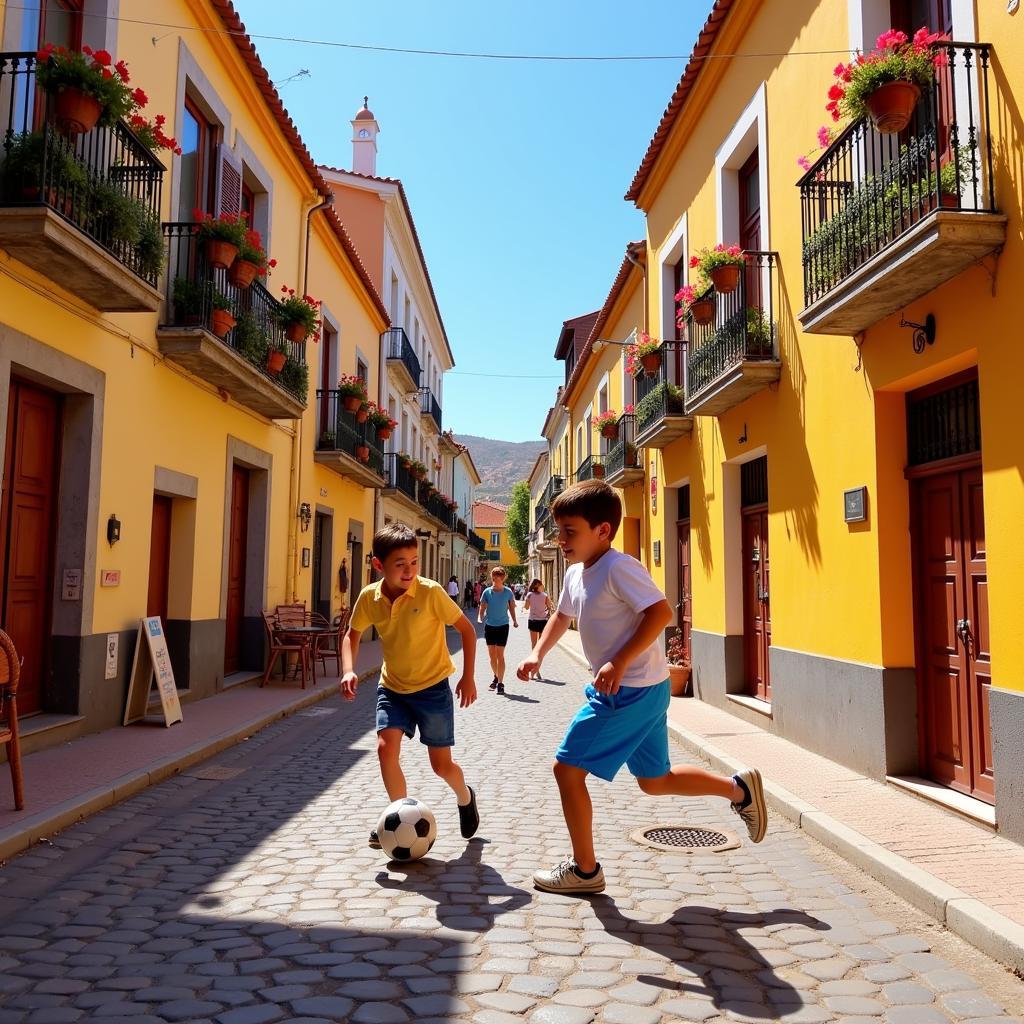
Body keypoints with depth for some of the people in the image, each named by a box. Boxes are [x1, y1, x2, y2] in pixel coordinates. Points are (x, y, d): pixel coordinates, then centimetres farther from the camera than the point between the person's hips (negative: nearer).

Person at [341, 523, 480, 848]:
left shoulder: (430, 592, -20)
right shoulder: (369, 597, -9)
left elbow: (466, 629, -9)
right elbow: (352, 634, 8)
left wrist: (468, 676, -10)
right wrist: (348, 670, -9)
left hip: (432, 687, -3)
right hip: (392, 687, 3)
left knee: (442, 764, 3)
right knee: (386, 748, -16)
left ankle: (465, 798, 37)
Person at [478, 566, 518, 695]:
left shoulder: (508, 592, -4)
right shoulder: (487, 592, -3)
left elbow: (511, 607, 7)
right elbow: (482, 607, 0)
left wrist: (514, 620, 1)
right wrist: (480, 618, -16)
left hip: (503, 625, -2)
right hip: (489, 625, 2)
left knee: (500, 655, -4)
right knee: (492, 655, 10)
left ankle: (501, 683, 1)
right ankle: (496, 676, 31)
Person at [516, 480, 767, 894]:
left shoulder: (618, 568, -19)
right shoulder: (575, 573, 10)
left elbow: (661, 612, -27)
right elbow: (562, 616, 26)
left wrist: (620, 663, -31)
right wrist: (537, 655, 13)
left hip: (632, 691, -10)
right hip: (630, 691, 10)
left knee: (568, 769, -4)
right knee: (655, 781, 20)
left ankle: (584, 869, 11)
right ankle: (740, 789, 32)